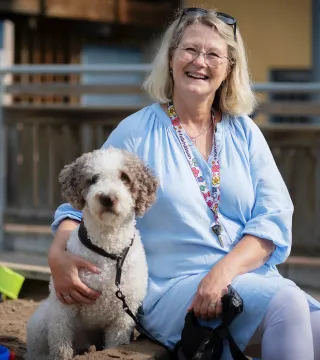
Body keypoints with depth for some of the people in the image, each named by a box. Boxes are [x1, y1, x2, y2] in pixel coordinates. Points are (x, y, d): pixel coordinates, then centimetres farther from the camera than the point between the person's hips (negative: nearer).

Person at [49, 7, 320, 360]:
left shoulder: (244, 133, 12)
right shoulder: (137, 133, 4)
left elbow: (275, 218, 4)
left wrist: (224, 272, -14)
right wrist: (58, 253, -15)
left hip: (252, 279, 3)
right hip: (173, 288, -3)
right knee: (288, 303, -31)